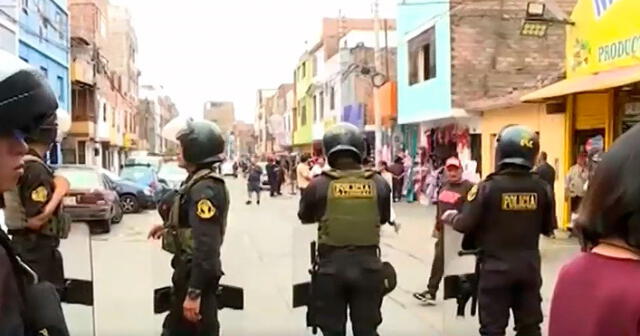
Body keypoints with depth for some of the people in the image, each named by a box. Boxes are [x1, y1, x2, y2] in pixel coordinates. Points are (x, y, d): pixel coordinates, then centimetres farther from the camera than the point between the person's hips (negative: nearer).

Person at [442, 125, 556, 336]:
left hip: (496, 267, -3)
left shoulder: (488, 186, -15)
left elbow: (466, 224, -12)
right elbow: (548, 229, 5)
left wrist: (449, 217, 9)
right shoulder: (542, 188, -5)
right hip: (529, 267, 3)